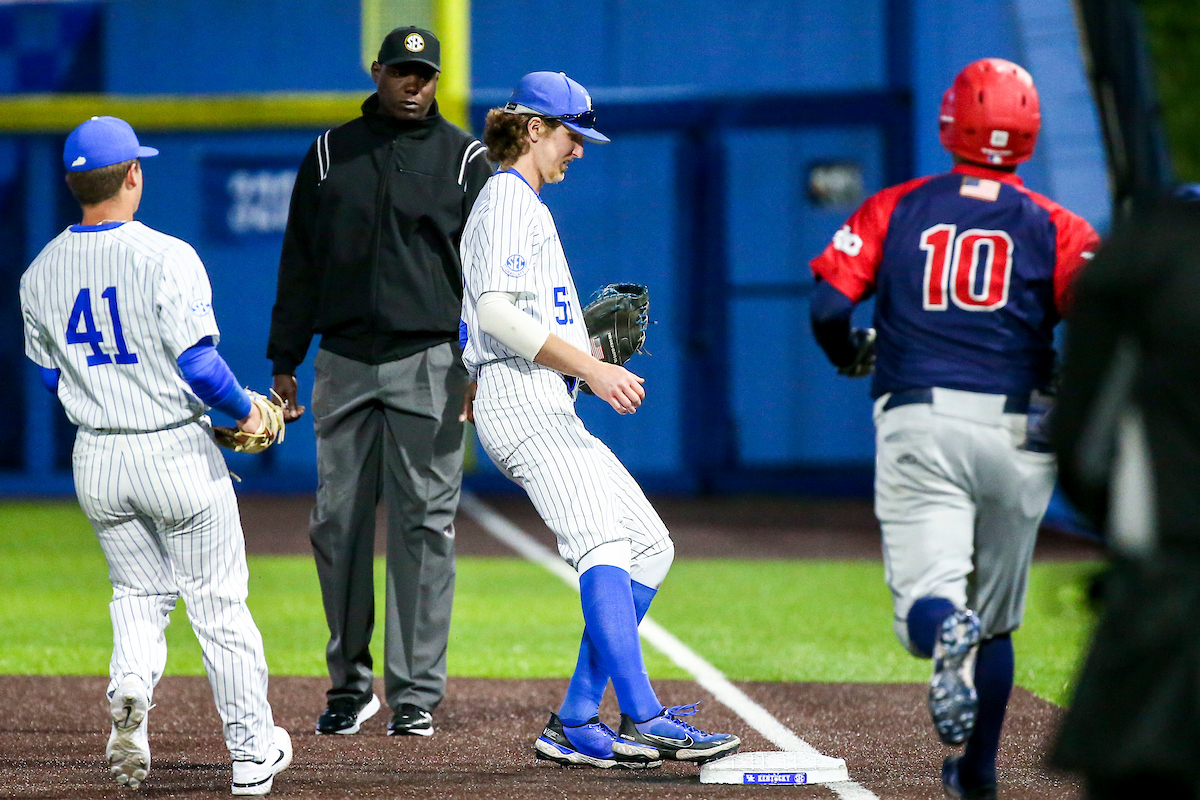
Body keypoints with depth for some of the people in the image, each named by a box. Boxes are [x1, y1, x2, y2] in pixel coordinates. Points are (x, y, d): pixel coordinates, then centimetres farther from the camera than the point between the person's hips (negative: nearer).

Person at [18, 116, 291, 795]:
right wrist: (245, 411, -2)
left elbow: (51, 375, 10)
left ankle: (130, 687, -10)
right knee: (219, 604, 7)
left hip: (96, 459, 4)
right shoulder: (166, 257, -16)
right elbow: (198, 363, -19)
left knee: (140, 592, 20)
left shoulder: (41, 273, 1)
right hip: (177, 453, -4)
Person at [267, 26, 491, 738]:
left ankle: (416, 693, -1)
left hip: (429, 364, -2)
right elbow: (299, 262, 13)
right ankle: (350, 683, 13)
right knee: (337, 523, 3)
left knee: (424, 525, -4)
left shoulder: (465, 158, 5)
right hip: (344, 360, 2)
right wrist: (284, 362, 8)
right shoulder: (330, 153, 11)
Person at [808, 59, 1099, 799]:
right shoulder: (1054, 226, 6)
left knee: (927, 598, -8)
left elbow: (828, 302, -2)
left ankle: (947, 632, -43)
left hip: (917, 427, -1)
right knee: (995, 620, 17)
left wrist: (850, 356, 19)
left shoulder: (896, 209, 8)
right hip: (1016, 431, 1)